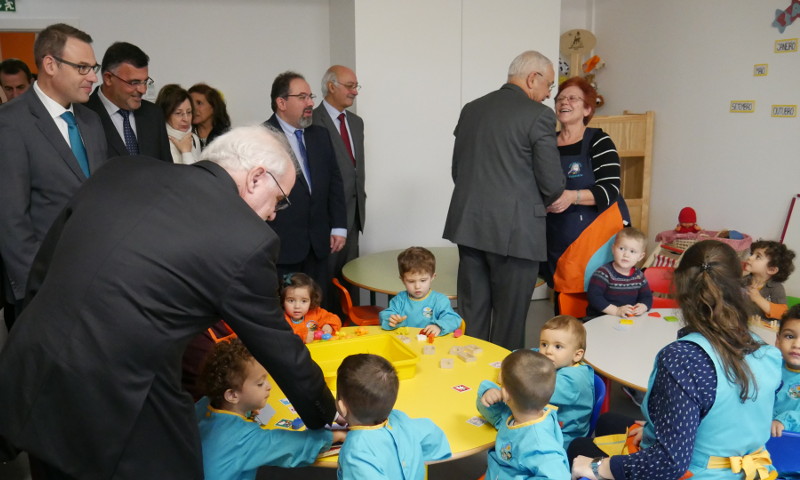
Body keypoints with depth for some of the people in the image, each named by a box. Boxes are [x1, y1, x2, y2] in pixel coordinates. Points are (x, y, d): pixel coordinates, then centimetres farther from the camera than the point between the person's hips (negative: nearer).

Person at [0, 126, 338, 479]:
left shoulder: (122, 171, 5)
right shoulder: (249, 240, -12)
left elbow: (41, 272, 12)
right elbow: (278, 348, -1)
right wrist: (327, 414, 16)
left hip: (29, 383, 7)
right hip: (116, 410, -6)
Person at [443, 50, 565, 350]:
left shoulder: (471, 109, 10)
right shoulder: (538, 115, -8)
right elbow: (553, 183, -9)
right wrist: (538, 202, 12)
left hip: (469, 225, 6)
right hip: (515, 231, -6)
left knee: (471, 316, 13)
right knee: (509, 321, 6)